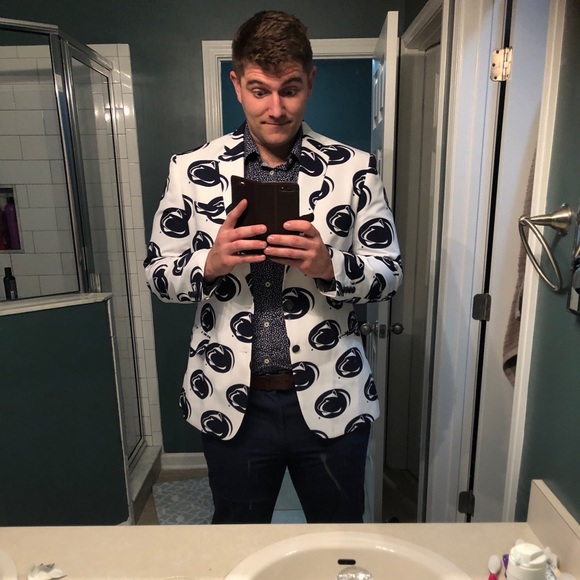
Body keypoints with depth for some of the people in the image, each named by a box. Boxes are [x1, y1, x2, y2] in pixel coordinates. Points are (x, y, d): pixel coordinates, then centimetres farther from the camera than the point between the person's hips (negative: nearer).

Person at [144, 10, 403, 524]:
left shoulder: (354, 169, -4)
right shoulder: (192, 171, -3)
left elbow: (389, 273, -1)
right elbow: (158, 273, 2)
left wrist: (330, 264, -21)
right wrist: (210, 263, -19)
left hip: (331, 400, 0)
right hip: (232, 403, 1)